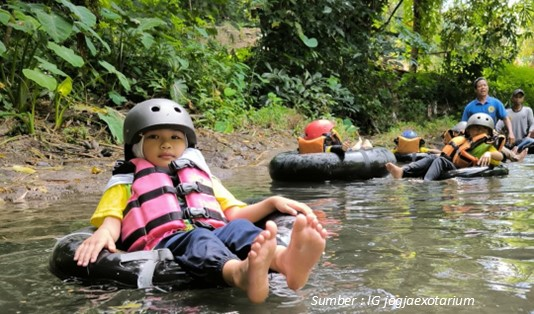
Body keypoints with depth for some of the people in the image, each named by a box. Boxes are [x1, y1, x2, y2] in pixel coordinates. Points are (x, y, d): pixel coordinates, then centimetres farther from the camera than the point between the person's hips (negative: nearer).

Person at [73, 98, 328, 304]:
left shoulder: (201, 175, 33)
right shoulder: (127, 181, 25)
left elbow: (234, 214, 24)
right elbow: (112, 219, 8)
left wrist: (272, 202, 8)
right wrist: (102, 234, -17)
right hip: (164, 243, -3)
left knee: (237, 228, -29)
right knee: (197, 238, -36)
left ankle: (285, 260, -63)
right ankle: (242, 274, -70)